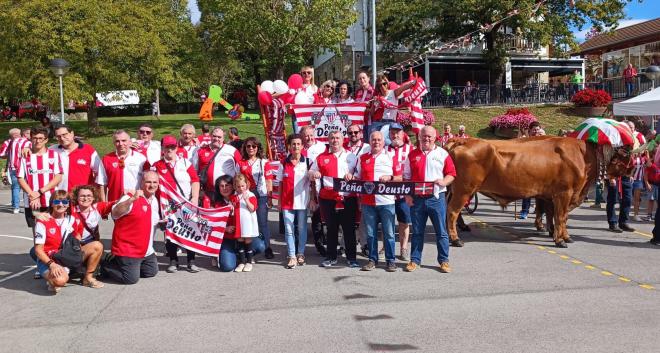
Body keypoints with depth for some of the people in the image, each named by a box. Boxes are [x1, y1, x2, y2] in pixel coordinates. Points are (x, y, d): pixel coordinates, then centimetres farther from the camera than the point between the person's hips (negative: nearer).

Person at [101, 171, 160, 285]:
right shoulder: (130, 198, -16)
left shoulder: (155, 200, 9)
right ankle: (106, 266, 14)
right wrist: (132, 199, -45)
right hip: (127, 249, -8)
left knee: (152, 271, 18)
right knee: (131, 278, -11)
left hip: (147, 250, 8)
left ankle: (121, 263, 30)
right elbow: (115, 213, -33)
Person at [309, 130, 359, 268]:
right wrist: (313, 174, -8)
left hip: (348, 198, 0)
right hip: (328, 199, 1)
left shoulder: (351, 157, 11)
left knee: (349, 228, 3)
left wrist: (351, 176, -10)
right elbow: (311, 173, 15)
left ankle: (351, 257, 12)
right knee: (331, 229, 9)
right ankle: (331, 257, 18)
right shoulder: (321, 157, 11)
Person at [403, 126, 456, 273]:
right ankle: (415, 260, 18)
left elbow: (451, 174, 4)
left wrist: (444, 182, -16)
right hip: (417, 199, 2)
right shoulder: (412, 155, 10)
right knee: (417, 232, 9)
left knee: (441, 232, 4)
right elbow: (406, 177, 10)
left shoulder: (442, 154, 4)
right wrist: (407, 195, 0)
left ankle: (444, 261, 14)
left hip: (437, 198, -1)